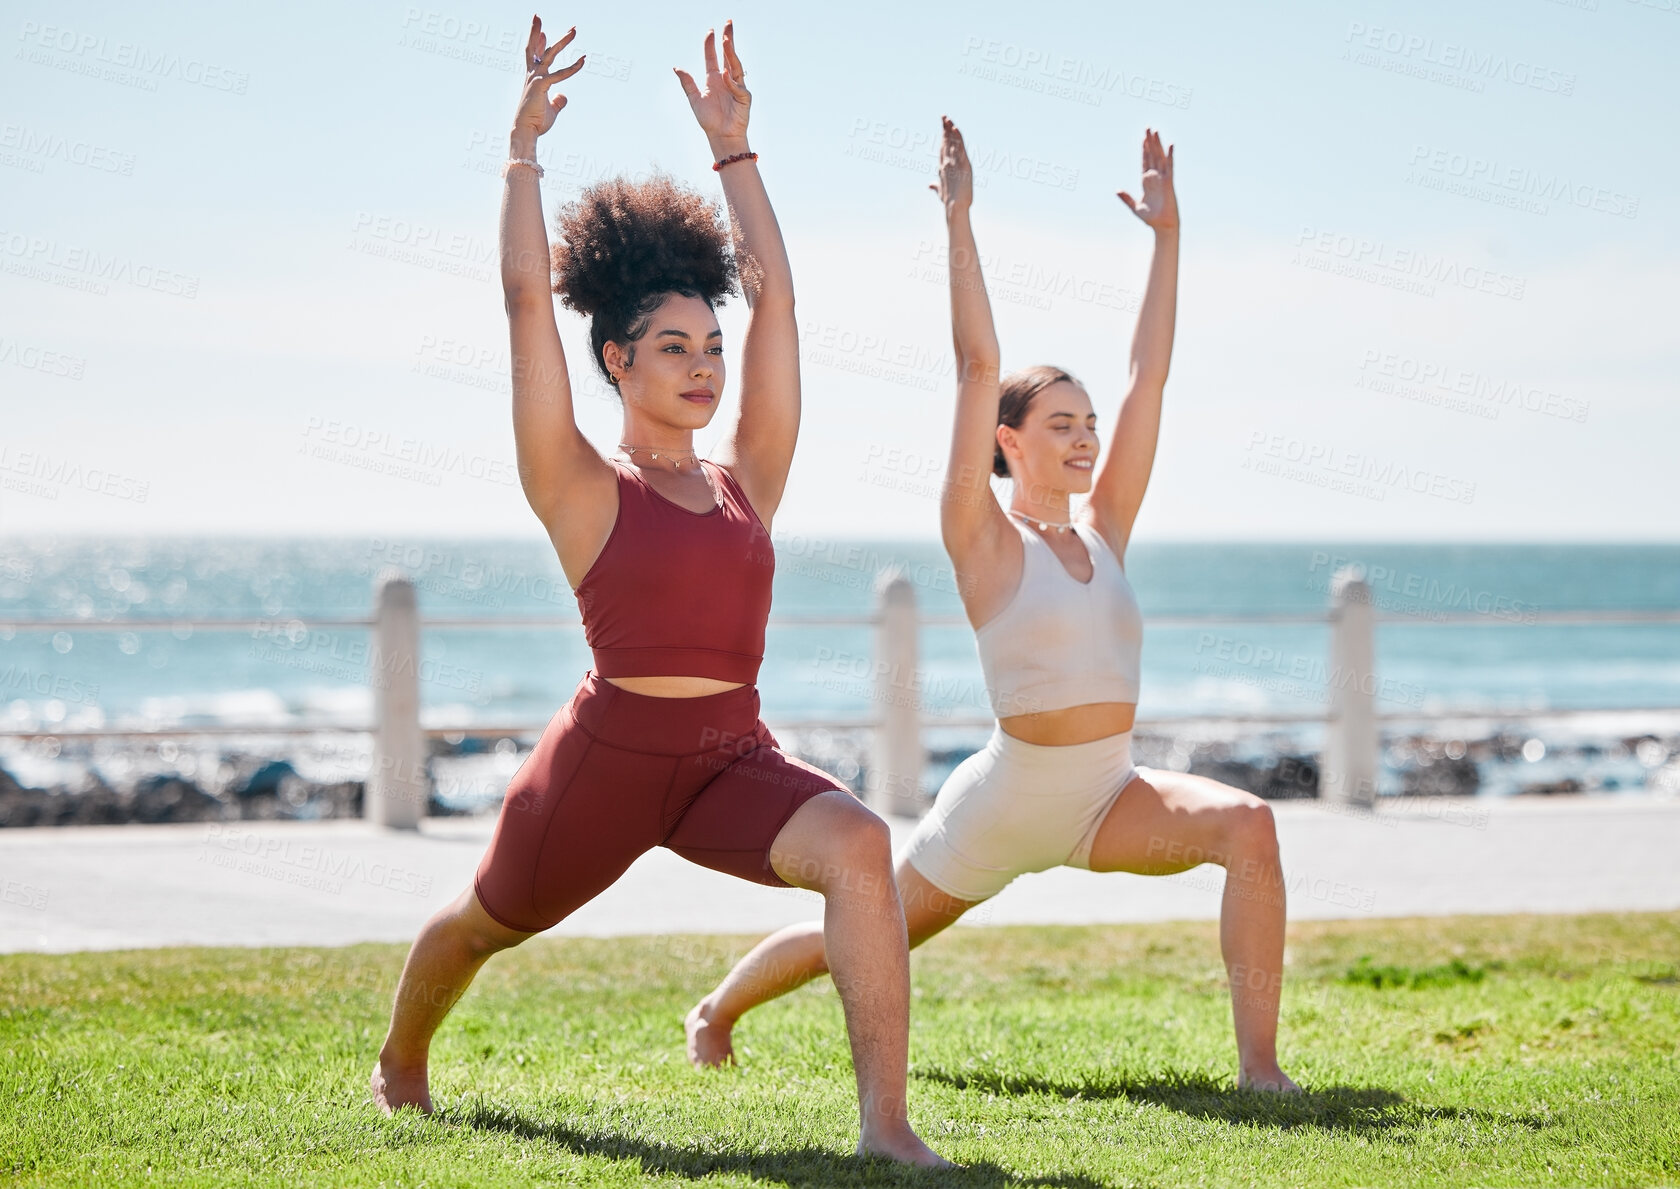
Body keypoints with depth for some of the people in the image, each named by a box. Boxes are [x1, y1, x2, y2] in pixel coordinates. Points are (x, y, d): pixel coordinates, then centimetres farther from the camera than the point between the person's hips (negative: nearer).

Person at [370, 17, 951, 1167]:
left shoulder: (747, 484, 8)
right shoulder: (583, 492, -2)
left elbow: (775, 297, 10)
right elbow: (529, 298, -9)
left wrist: (735, 149, 14)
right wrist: (525, 146, -6)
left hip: (736, 760, 2)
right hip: (609, 753, -2)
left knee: (859, 843, -28)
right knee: (486, 924, 21)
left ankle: (887, 1123, -32)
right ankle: (401, 1064, 56)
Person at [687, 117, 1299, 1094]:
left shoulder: (1103, 530, 4)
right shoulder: (986, 540, -9)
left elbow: (1149, 374, 4)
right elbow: (979, 366, -17)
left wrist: (1168, 233, 4)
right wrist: (959, 220, -19)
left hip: (1108, 797, 4)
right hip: (1005, 798, -4)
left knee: (1248, 825, -24)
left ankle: (1259, 1064, -24)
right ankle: (718, 1008, 44)